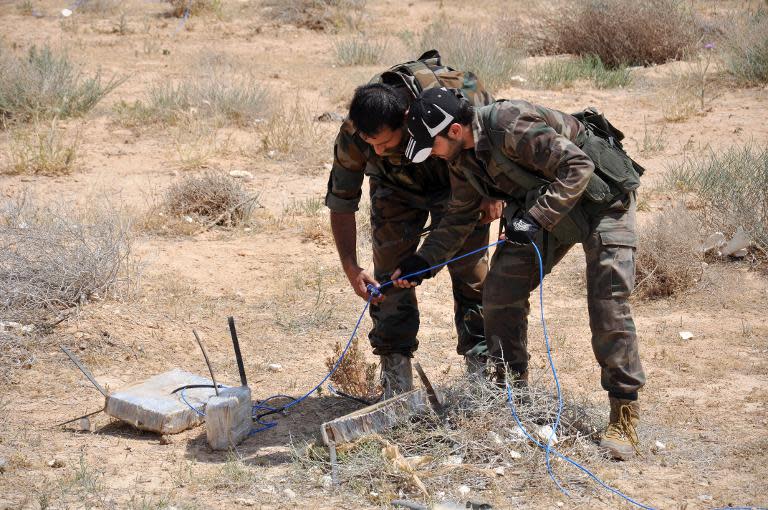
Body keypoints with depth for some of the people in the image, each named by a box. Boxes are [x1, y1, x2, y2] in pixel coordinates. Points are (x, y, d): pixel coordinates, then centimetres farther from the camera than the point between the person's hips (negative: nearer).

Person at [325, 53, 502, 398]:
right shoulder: (352, 136, -33)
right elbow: (341, 204, -19)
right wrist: (350, 268, -28)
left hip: (459, 183, -1)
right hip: (396, 191, 1)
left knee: (472, 273, -2)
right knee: (391, 277, -8)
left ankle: (482, 367, 11)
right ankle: (396, 379, 0)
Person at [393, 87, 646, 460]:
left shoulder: (511, 128, -32)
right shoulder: (462, 155, -4)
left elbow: (578, 167, -31)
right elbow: (460, 216, 11)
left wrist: (536, 218, -36)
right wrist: (423, 260, 4)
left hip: (601, 197, -8)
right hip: (542, 207, 9)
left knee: (607, 305, -15)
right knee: (500, 292, 1)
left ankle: (624, 417, -8)